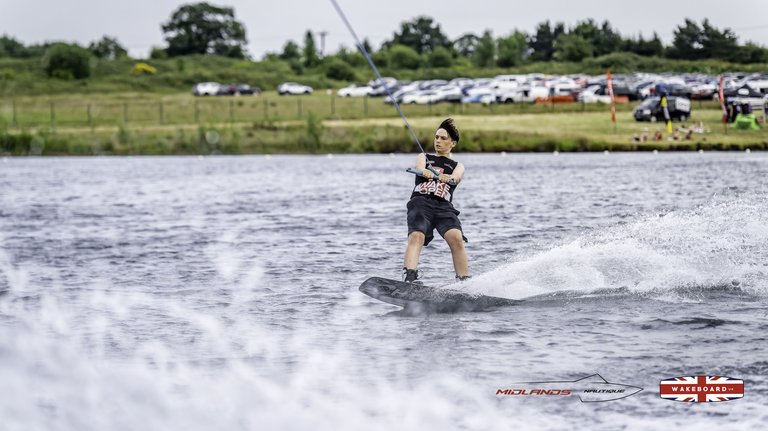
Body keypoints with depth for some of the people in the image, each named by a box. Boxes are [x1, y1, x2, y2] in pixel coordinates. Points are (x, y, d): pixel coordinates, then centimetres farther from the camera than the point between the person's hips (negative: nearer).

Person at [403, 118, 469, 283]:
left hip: (444, 206, 0)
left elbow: (456, 177, -2)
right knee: (416, 236, -28)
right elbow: (420, 168, 0)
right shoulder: (423, 157, 25)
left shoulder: (457, 166, 23)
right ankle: (409, 279, -42)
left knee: (456, 239, -25)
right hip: (420, 202, 0)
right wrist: (425, 173, -27)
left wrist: (448, 178, -29)